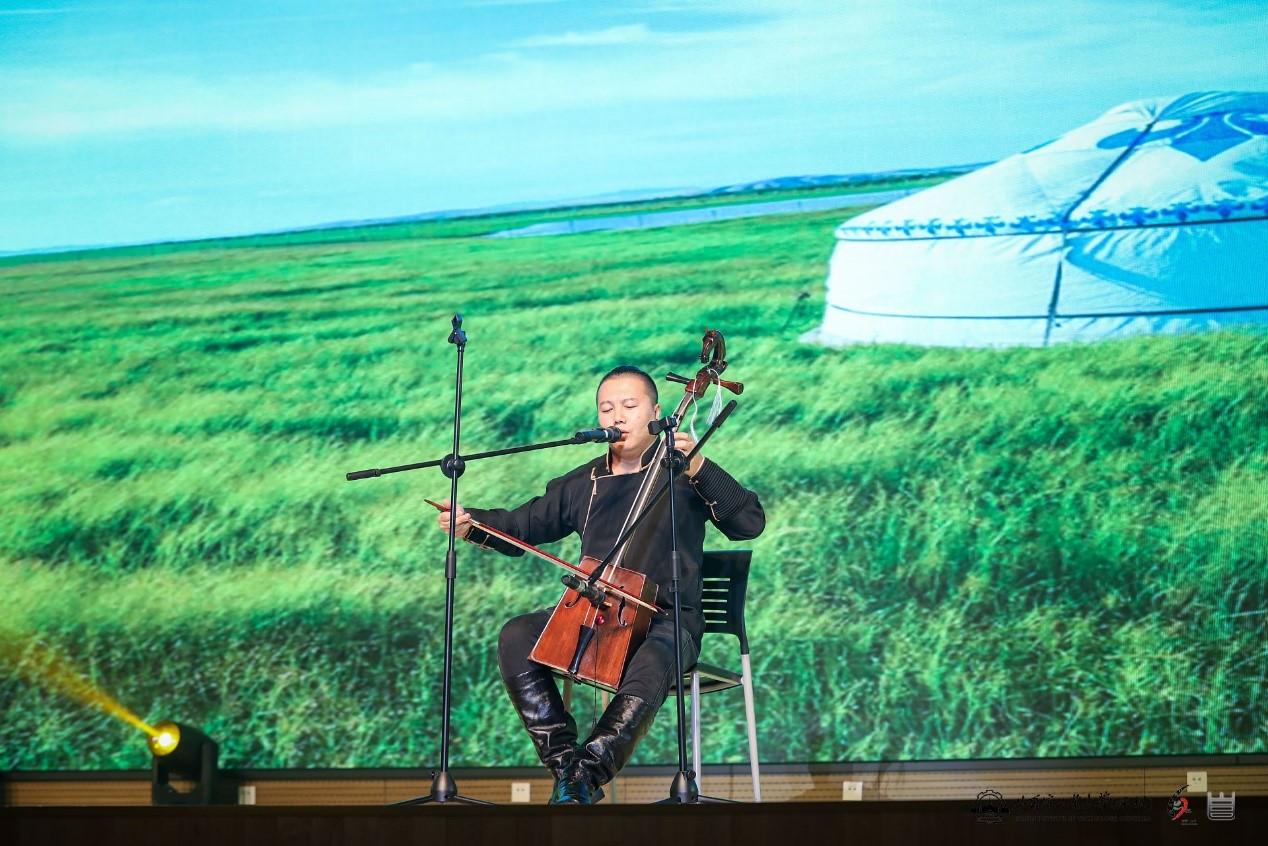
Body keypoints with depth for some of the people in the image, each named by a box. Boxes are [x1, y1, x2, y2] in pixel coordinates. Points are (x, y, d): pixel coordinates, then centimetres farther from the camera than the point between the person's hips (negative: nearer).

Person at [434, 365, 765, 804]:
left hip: (667, 619, -4)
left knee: (653, 661, -40)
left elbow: (751, 522, -4)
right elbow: (523, 526, 23)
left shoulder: (682, 475, 6)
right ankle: (565, 763, -25)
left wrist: (699, 470, -16)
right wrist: (471, 522, 3)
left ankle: (587, 775, -39)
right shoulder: (582, 484, 19)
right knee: (516, 636, -22)